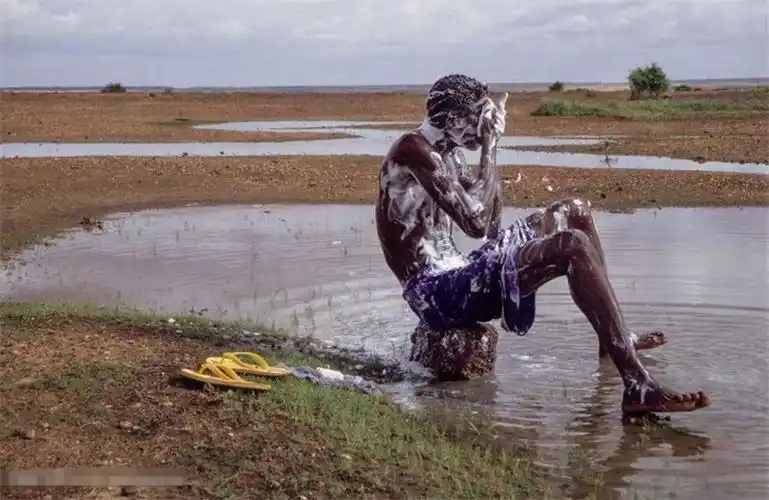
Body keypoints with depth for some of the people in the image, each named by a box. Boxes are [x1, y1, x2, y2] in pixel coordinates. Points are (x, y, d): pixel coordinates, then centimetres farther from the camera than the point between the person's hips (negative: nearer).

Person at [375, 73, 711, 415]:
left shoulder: (447, 154, 15)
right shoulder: (414, 151, -16)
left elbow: (492, 227, 16)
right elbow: (476, 224, -24)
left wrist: (491, 147, 9)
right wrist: (489, 147, -15)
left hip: (454, 275, 10)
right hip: (436, 294, -10)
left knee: (575, 212, 16)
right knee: (573, 246, -25)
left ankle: (614, 337, 23)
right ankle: (639, 387, -31)